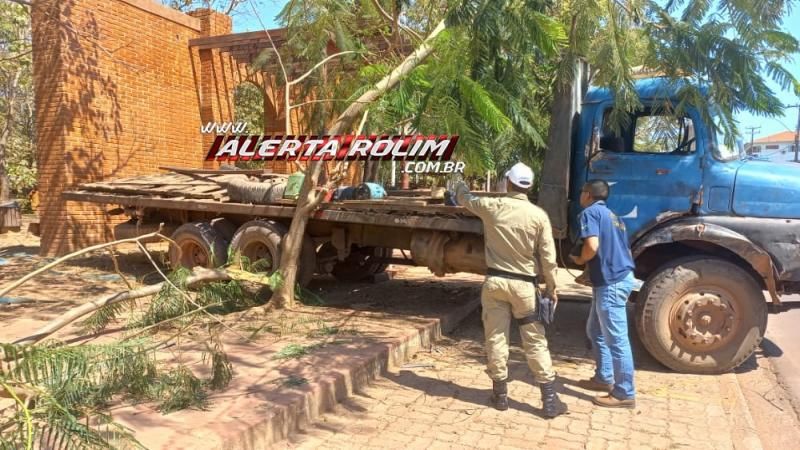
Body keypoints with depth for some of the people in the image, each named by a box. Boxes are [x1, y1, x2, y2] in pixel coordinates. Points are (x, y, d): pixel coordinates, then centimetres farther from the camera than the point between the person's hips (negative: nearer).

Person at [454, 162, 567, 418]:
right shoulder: (538, 215, -7)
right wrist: (551, 288, 7)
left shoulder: (491, 207, -4)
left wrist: (460, 186, 40)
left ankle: (500, 394, 19)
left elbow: (464, 200, 17)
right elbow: (548, 258, -5)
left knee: (496, 338, 9)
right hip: (523, 284, 0)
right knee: (535, 342, 6)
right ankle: (550, 400, 11)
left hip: (495, 281, 1)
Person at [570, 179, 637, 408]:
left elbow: (592, 245, -23)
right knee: (596, 330, 21)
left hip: (611, 283, -10)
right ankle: (604, 378, 29)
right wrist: (591, 274, 22)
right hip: (618, 277, 10)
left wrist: (580, 260, -2)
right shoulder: (612, 216, 21)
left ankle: (625, 394, 5)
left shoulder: (590, 212, -8)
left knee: (616, 338, -3)